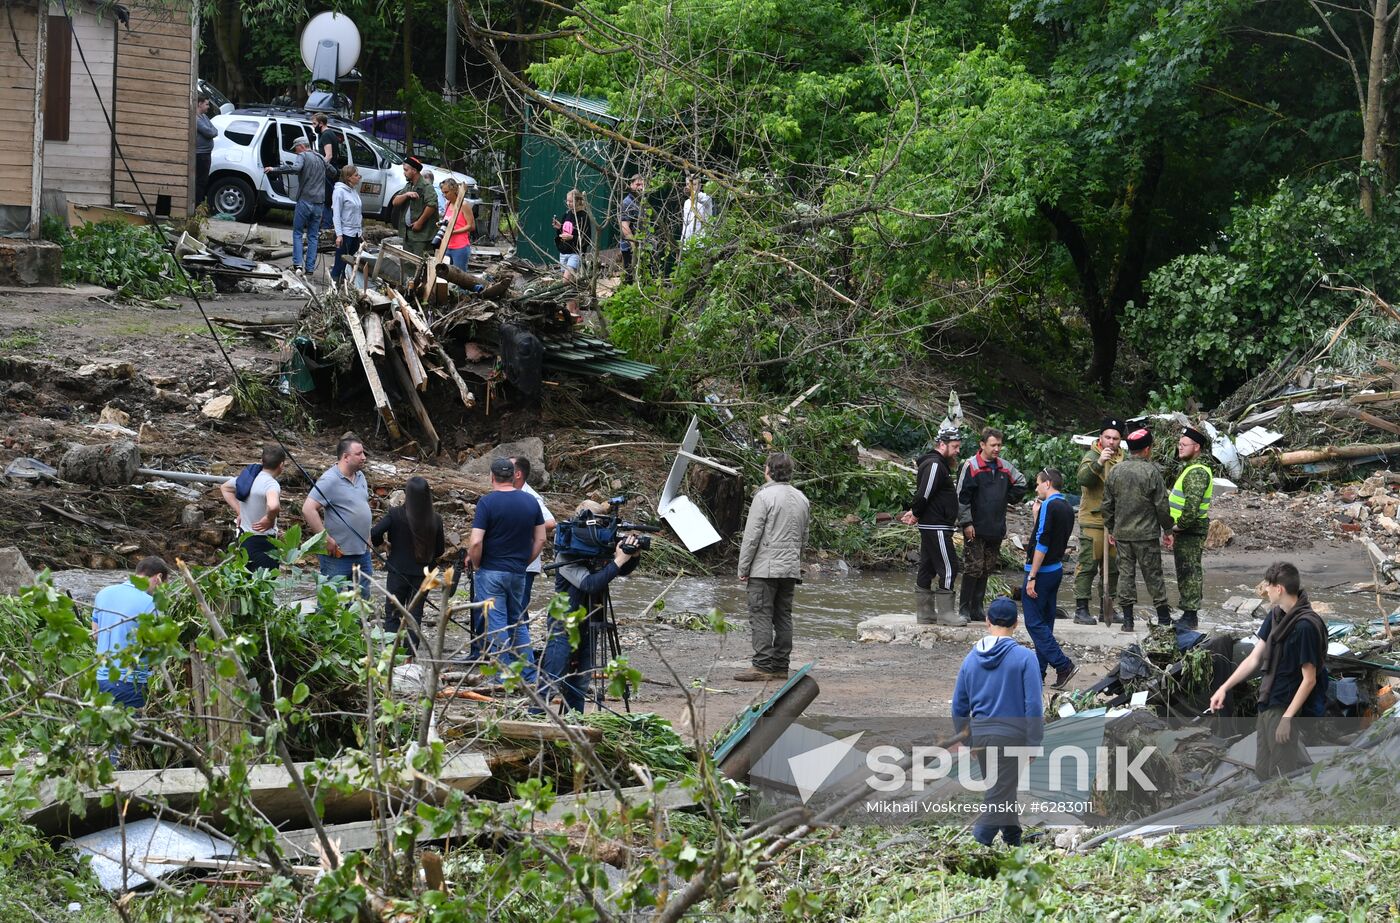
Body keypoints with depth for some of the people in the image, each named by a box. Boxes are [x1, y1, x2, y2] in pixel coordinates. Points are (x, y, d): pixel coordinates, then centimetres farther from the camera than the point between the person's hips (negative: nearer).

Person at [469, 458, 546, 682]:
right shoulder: (531, 501, 3)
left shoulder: (487, 502, -13)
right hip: (519, 572, 5)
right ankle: (529, 676, 15)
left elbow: (476, 543, -19)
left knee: (496, 624, -1)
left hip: (491, 571, -5)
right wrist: (524, 562, 15)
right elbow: (540, 540, 7)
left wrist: (476, 564, -2)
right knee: (519, 623, 16)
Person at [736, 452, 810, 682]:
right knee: (783, 617, 10)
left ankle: (763, 666, -12)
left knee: (761, 616, -7)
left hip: (765, 568, -7)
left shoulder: (764, 496, -10)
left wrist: (743, 568, -6)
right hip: (791, 569, 7)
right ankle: (781, 666, 11)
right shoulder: (802, 499, 13)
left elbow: (752, 536, -11)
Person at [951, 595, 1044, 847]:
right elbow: (1034, 705, -13)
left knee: (1002, 789, 21)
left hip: (980, 736, 5)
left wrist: (966, 741, 20)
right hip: (1011, 736, -5)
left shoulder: (971, 658, 4)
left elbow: (959, 706, 10)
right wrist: (1034, 744, -7)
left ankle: (1013, 839, 32)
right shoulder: (1024, 658, -10)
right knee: (1000, 796, -3)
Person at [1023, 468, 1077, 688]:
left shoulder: (1049, 506, -16)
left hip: (1042, 571, -9)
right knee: (1045, 622, 12)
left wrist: (1032, 577, -19)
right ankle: (1038, 673, 15)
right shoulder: (1067, 508, 11)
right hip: (1057, 569, 9)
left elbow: (1042, 544, -21)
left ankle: (1063, 665, -12)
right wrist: (1037, 517, 9)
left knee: (1034, 622, -6)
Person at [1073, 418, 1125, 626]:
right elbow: (1083, 478, -25)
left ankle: (1108, 608, 20)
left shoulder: (1124, 460, 13)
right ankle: (1081, 609, -4)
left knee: (1112, 567, 11)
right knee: (1088, 565, -7)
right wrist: (1099, 463, -39)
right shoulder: (1092, 457, -6)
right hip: (1093, 520, -7)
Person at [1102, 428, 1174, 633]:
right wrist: (1168, 530, 2)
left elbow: (1107, 504, 8)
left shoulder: (1115, 471, 3)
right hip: (1146, 534, -4)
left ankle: (1127, 619, 6)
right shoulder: (1151, 471, -10)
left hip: (1121, 533, 4)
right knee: (1153, 574, 4)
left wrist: (1109, 529, 18)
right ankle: (1164, 618, 12)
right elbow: (1161, 505, -8)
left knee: (1125, 573, 7)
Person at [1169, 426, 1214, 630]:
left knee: (1189, 573, -8)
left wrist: (1179, 525, -19)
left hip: (1190, 531, -11)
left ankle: (1190, 617, -5)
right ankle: (1188, 615, 22)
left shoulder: (1197, 472, -17)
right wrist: (1176, 527, 19)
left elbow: (1192, 504, -29)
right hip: (1184, 531, 11)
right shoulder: (1190, 469, 18)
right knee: (1187, 573, 15)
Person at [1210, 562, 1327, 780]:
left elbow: (1309, 679, -20)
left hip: (1289, 707, -9)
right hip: (1269, 705, 9)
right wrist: (1224, 687, 5)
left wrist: (1287, 718, -21)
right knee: (1263, 773, 17)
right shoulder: (1275, 616, 4)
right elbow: (1255, 658, 10)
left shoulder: (1306, 625, -22)